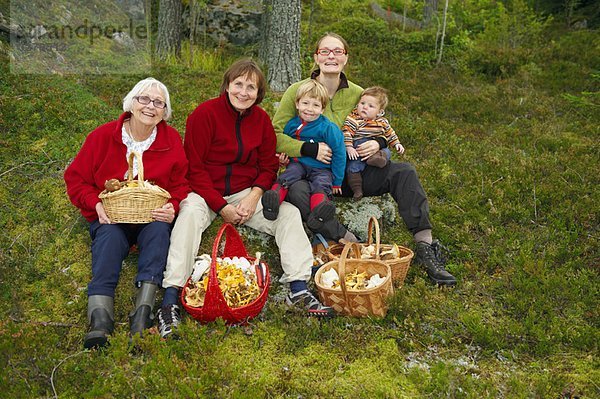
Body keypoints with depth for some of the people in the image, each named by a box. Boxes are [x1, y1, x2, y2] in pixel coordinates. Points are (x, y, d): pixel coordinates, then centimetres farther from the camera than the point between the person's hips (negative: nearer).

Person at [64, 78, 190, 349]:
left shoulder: (171, 140, 2)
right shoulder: (103, 136, -1)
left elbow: (181, 183, 6)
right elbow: (76, 178, 3)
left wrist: (172, 207, -15)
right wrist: (96, 204, -14)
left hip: (153, 217, 1)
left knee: (159, 230, -32)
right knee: (109, 237, -33)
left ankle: (143, 312, -46)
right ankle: (99, 319, -50)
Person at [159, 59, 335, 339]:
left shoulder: (261, 118, 4)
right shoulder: (204, 114, -11)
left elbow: (269, 166, 8)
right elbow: (194, 168, -12)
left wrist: (254, 196, -12)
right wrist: (221, 207, -18)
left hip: (247, 192, 4)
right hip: (206, 191, -4)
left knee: (289, 212, -16)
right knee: (190, 212, -35)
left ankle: (299, 290, -19)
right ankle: (171, 298, -35)